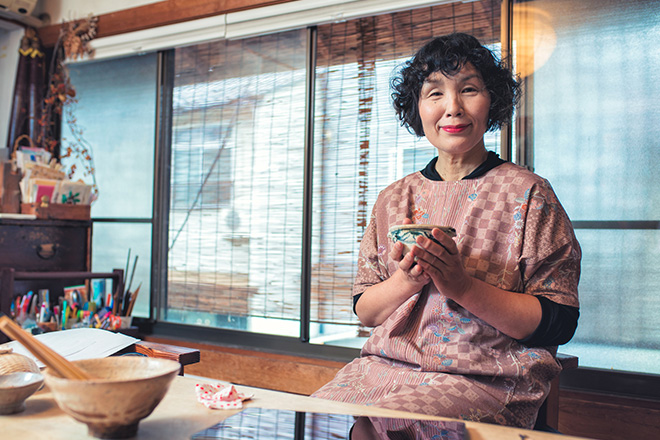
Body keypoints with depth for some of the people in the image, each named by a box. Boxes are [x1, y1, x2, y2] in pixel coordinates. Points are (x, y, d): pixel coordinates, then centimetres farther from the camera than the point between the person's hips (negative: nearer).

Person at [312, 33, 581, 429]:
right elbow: (363, 310, 11)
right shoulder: (393, 199, 11)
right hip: (385, 365, 5)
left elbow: (559, 323, -6)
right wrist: (405, 281, -11)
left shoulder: (526, 193, 0)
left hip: (484, 379, -4)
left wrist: (462, 285, -19)